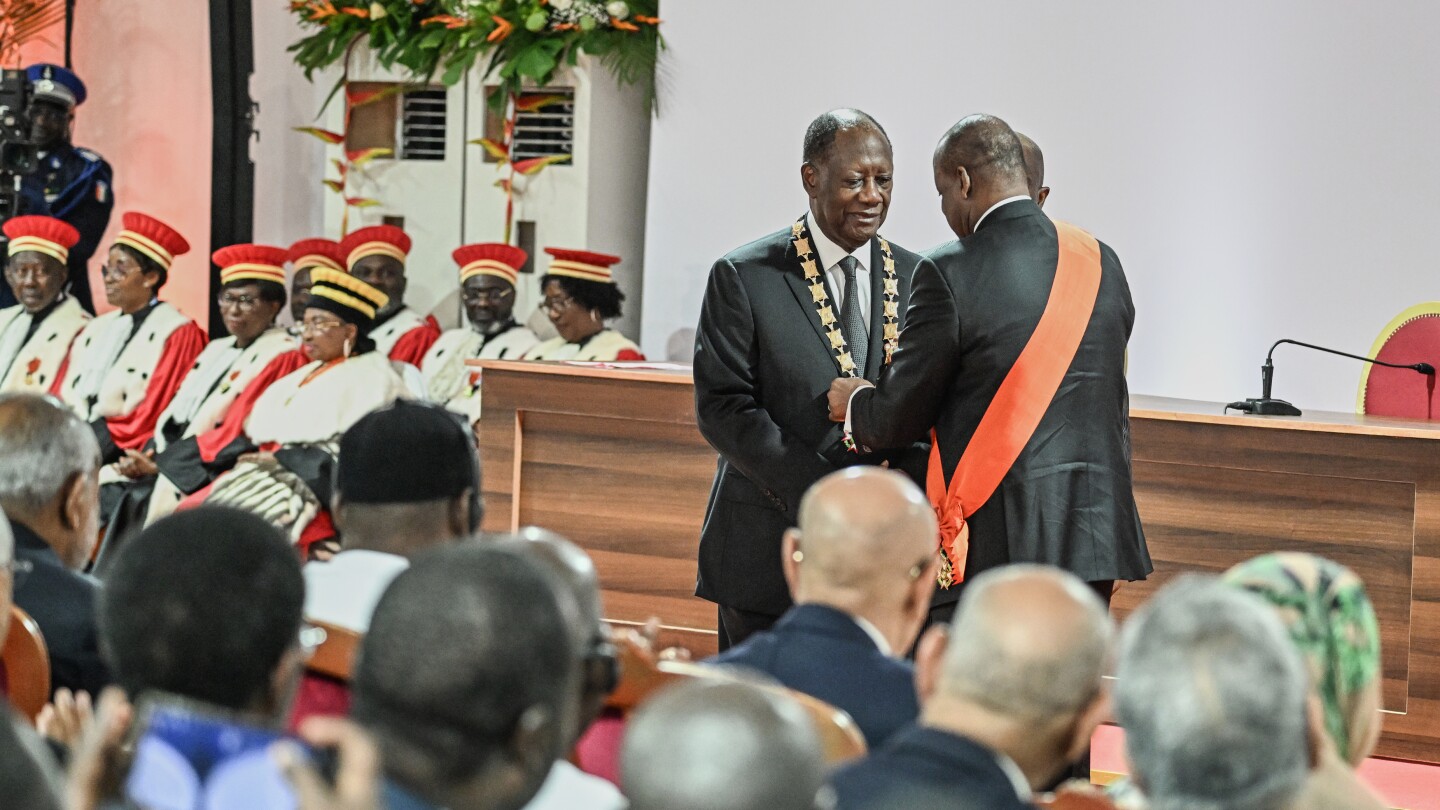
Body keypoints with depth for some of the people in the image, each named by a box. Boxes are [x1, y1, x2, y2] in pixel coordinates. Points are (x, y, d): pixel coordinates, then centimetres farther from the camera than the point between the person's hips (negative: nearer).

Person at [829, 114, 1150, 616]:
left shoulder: (950, 272, -10)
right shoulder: (1102, 263, 9)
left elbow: (901, 417, -4)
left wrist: (855, 402, 18)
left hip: (997, 540, -6)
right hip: (1096, 536, 6)